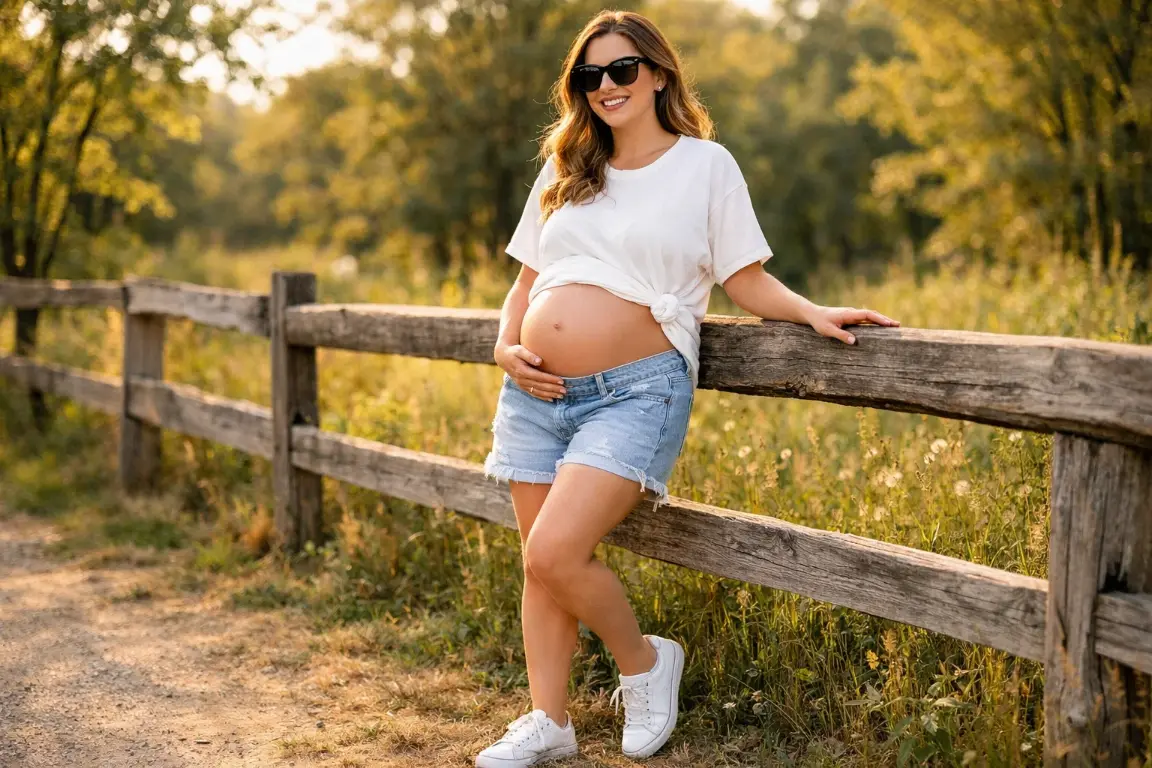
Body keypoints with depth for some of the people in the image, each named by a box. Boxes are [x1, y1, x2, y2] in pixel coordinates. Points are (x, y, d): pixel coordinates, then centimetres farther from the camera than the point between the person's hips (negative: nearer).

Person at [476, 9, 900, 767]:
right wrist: (506, 346, 4)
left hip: (636, 392, -6)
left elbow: (746, 278, 1)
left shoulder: (704, 163, 3)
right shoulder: (565, 173, 17)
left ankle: (645, 661, 8)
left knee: (557, 551, -19)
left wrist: (814, 312, -15)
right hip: (537, 393, 6)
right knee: (541, 565, 8)